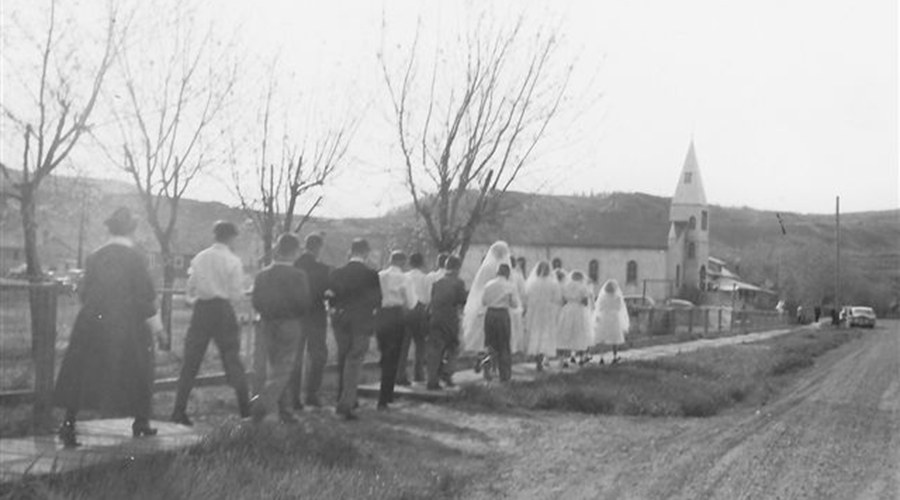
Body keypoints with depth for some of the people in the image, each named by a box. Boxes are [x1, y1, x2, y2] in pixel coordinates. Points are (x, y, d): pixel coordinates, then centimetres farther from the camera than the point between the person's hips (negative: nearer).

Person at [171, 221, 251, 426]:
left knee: (191, 361, 5)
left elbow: (191, 288, 7)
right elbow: (236, 293, -5)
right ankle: (245, 409, 7)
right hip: (223, 309, -2)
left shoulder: (199, 258, 6)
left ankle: (179, 411, 1)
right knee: (232, 359, 6)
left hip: (201, 309, 3)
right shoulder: (233, 261, -5)